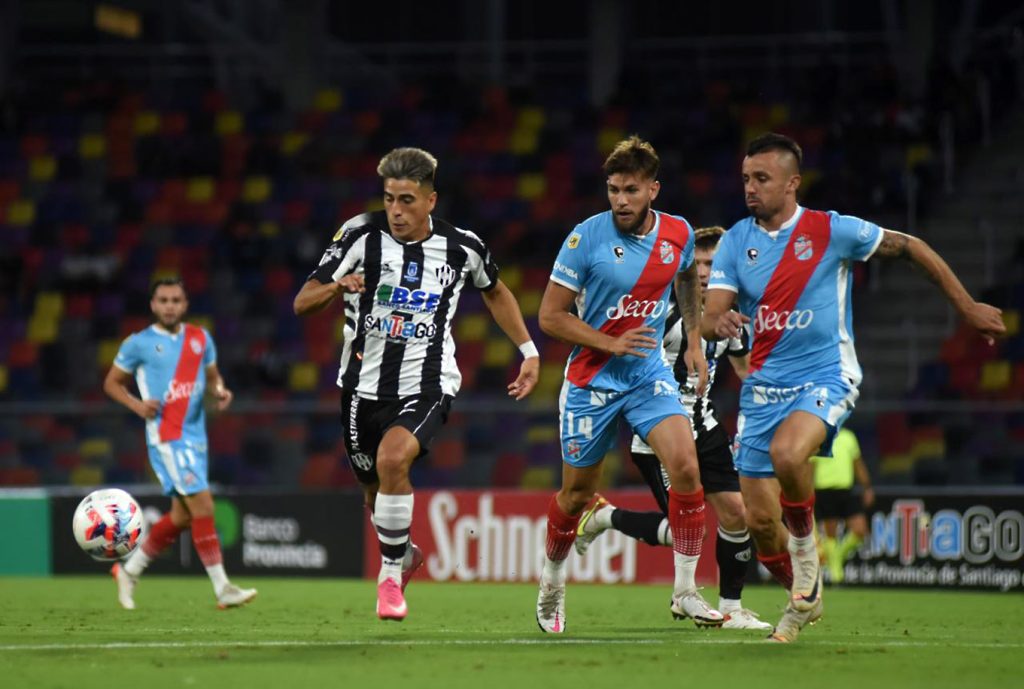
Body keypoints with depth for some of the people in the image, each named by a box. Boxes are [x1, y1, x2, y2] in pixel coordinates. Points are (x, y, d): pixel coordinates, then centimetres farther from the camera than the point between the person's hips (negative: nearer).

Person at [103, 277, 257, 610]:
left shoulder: (201, 339, 11)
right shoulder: (139, 343, -1)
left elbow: (212, 376, 22)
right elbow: (112, 382, 8)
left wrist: (220, 391, -1)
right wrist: (137, 405, -10)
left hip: (196, 435, 6)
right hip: (166, 436, -6)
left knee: (181, 516, 9)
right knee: (203, 506, -15)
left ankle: (129, 570, 27)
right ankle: (223, 589, -13)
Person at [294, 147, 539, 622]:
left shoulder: (462, 247, -4)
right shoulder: (361, 234, -8)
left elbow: (495, 292, 19)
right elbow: (302, 303, -7)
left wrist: (528, 350, 16)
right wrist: (337, 286, -28)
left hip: (426, 386, -2)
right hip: (365, 383, 2)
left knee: (392, 458, -29)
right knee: (375, 490, 14)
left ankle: (390, 574, -12)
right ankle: (405, 555, 48)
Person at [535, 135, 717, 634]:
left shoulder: (678, 234, -4)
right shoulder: (587, 237, -15)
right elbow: (550, 316, -11)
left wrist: (694, 341, 12)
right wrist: (612, 344, -19)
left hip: (649, 373, 2)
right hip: (591, 379, -2)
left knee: (685, 465, -19)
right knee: (577, 492, 9)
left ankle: (685, 592, -11)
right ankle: (552, 584, 36)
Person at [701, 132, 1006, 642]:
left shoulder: (830, 231, -6)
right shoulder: (736, 242, 2)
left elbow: (909, 248, 4)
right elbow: (708, 320, -3)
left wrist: (967, 307, 5)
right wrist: (719, 322, -29)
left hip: (826, 376, -4)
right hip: (764, 386, 4)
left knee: (787, 452, -35)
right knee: (759, 519, 0)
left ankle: (805, 542, -6)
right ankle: (804, 601, 27)